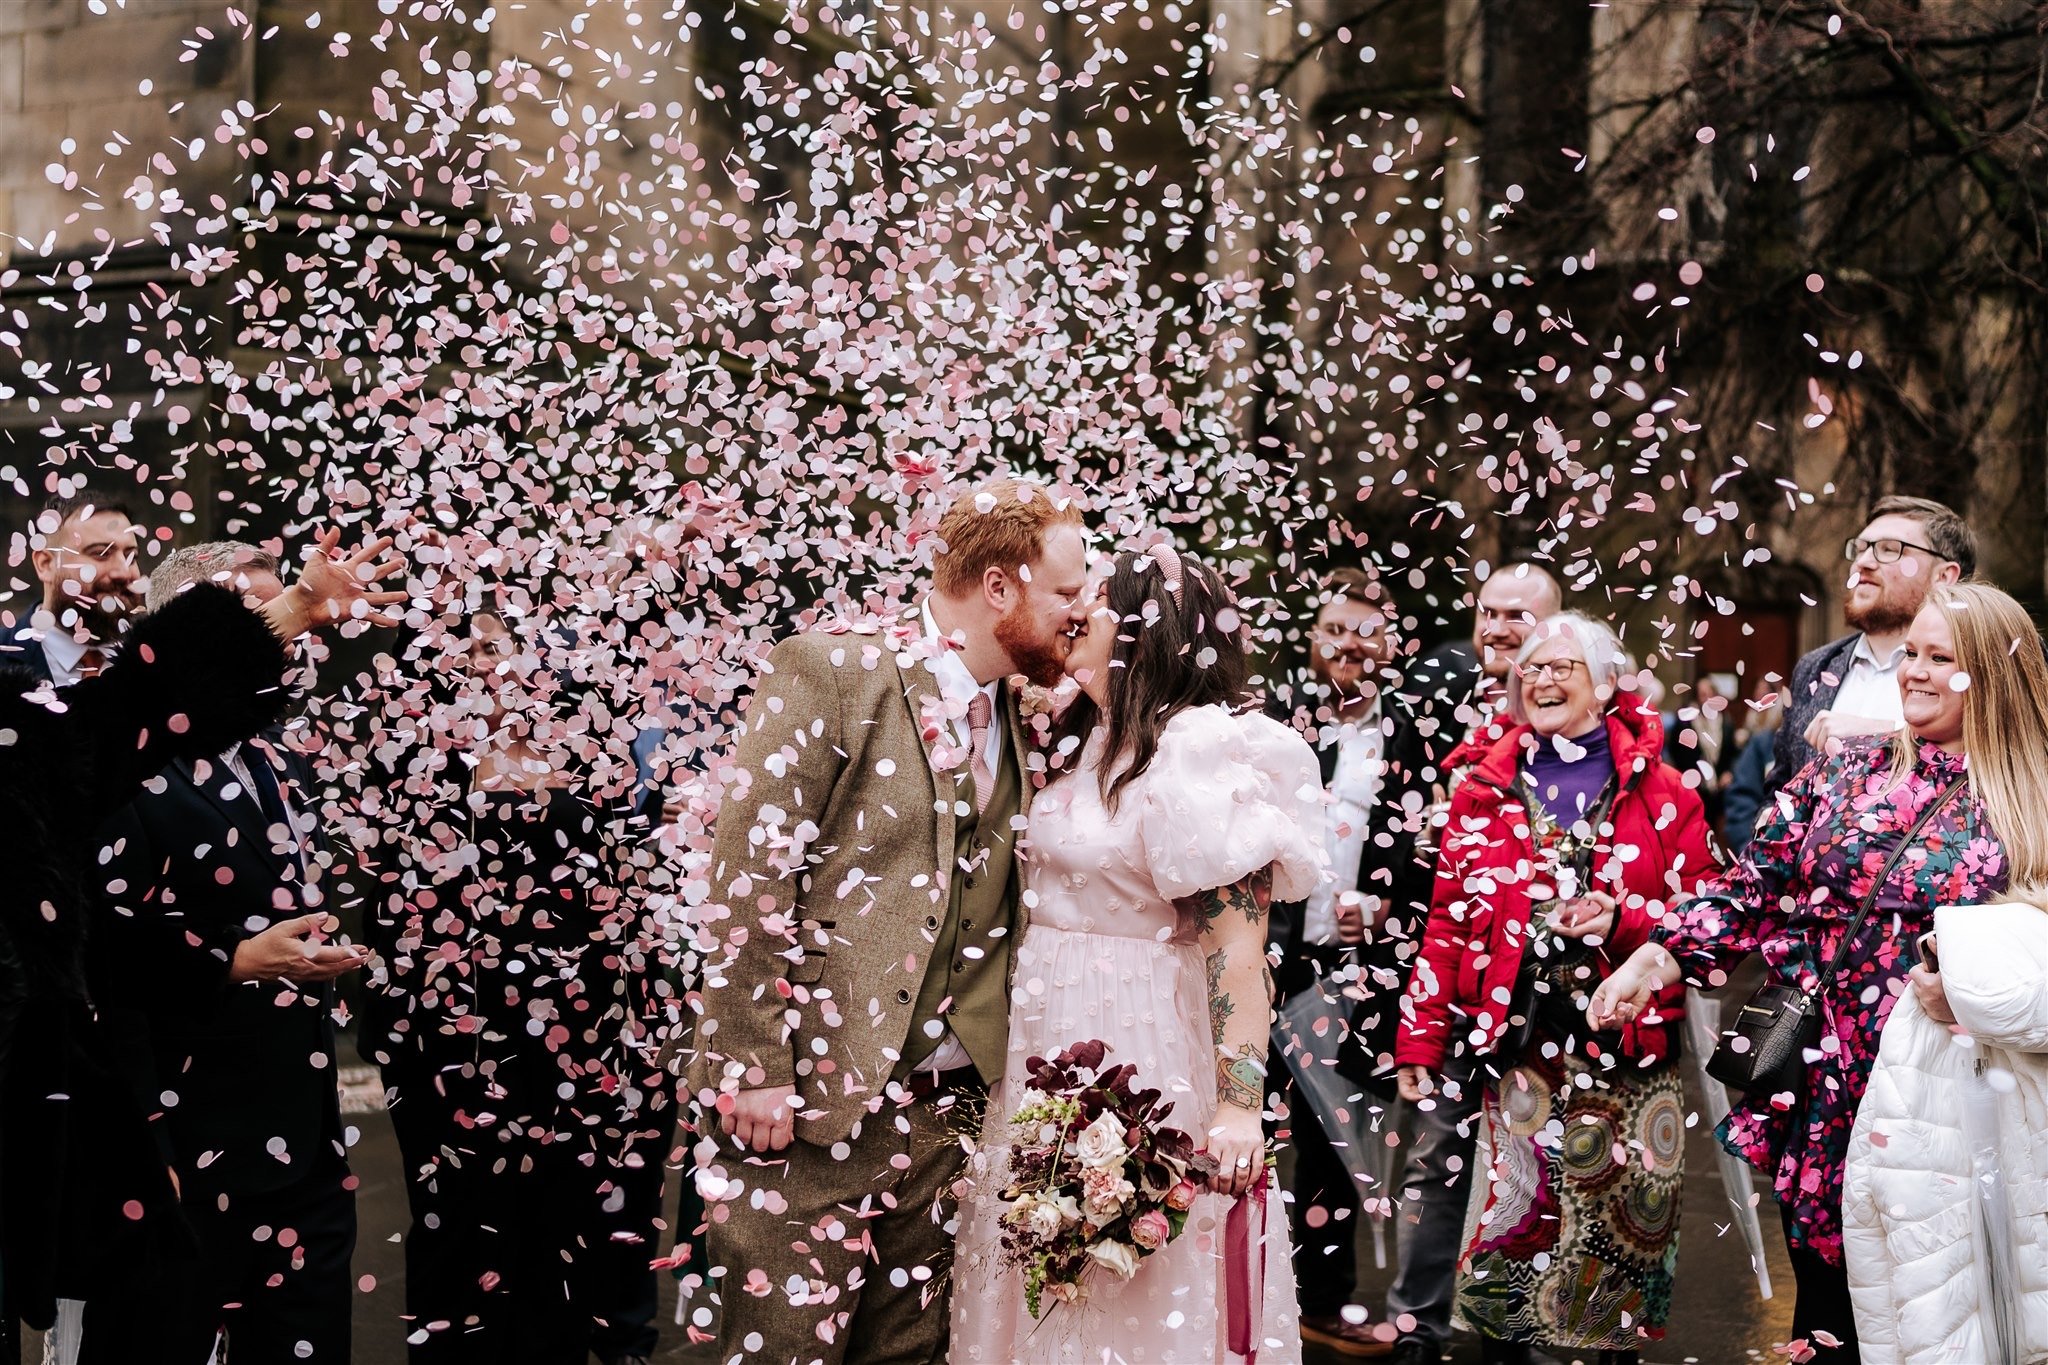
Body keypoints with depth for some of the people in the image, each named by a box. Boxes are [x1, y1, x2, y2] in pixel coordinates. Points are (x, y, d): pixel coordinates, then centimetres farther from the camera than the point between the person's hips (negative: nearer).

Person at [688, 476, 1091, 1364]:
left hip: (944, 1107, 6)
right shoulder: (832, 673, -8)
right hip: (812, 1100, -6)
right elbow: (750, 876, -12)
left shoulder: (1012, 712, 12)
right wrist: (754, 1071, -16)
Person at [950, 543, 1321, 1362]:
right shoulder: (1096, 742, 10)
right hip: (1049, 1048, 8)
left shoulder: (1201, 754, -15)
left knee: (1134, 1290, 1)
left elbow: (1239, 946, -21)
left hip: (1139, 1047, -8)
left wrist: (1239, 1105, -26)